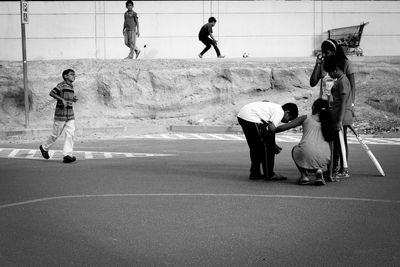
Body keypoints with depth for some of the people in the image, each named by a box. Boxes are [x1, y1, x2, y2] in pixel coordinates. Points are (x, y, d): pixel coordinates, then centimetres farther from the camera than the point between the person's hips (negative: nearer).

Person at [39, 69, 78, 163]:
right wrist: (62, 99, -29)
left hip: (70, 115, 7)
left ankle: (67, 155, -10)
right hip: (61, 114, -7)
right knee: (56, 134, 3)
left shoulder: (71, 86, 15)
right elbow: (52, 93, -21)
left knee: (70, 134, -7)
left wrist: (73, 99, 10)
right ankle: (44, 148, 27)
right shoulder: (61, 85, -9)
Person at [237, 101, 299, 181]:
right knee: (266, 146, -1)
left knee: (255, 147, 19)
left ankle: (255, 173, 24)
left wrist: (273, 145, 19)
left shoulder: (274, 107, 24)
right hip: (251, 117, -10)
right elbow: (271, 129, -13)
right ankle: (269, 174, 4)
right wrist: (274, 147, -1)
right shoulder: (280, 112, -5)